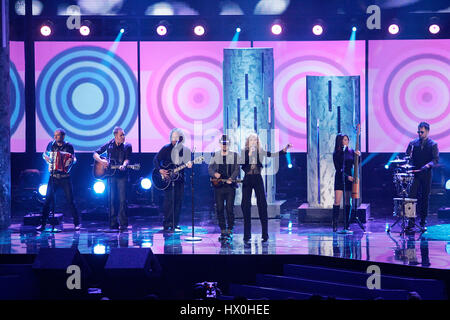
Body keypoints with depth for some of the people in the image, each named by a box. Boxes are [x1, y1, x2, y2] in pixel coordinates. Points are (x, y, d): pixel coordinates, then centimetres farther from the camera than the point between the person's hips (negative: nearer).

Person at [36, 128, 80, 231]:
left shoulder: (69, 146, 0)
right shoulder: (51, 144, 5)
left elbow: (74, 159, 6)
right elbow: (44, 154, 19)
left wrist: (71, 161, -16)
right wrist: (47, 158, -2)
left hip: (65, 178, -2)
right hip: (53, 177, 2)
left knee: (70, 201, -1)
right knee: (48, 200, -3)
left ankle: (77, 223, 9)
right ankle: (43, 224, 2)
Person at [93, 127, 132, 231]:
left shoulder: (127, 146, 2)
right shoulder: (109, 144, 5)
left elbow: (127, 159, -7)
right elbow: (95, 154, 9)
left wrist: (123, 166, -28)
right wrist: (101, 161, -10)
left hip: (122, 175, -1)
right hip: (111, 175, 1)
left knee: (123, 199, -5)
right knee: (112, 199, 2)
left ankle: (123, 223, -1)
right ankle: (113, 223, 6)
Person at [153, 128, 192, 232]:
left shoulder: (185, 150, 8)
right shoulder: (166, 148, 0)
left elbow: (187, 162, 7)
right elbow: (156, 159, -1)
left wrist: (188, 164, -17)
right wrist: (160, 170, -14)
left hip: (179, 179, 4)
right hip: (167, 178, -3)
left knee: (178, 201, 3)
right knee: (169, 200, -11)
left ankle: (174, 225, 10)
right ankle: (167, 224, -7)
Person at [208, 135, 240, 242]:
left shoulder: (234, 155, 6)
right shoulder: (215, 155, 11)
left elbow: (236, 169, 0)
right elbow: (210, 168, 8)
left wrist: (231, 178, -16)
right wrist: (214, 174, -13)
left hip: (230, 185, -2)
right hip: (218, 186, 2)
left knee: (230, 208, -5)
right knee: (219, 209, 2)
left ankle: (229, 230, 4)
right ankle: (223, 231, 10)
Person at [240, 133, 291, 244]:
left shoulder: (260, 151, 4)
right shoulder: (244, 151, 3)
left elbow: (273, 154, -8)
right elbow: (242, 163, -10)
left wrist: (284, 150, -23)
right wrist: (249, 154, -18)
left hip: (258, 179, 0)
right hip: (247, 179, 0)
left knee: (262, 204, -3)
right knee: (246, 205, -1)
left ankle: (265, 234, 2)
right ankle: (247, 235, 5)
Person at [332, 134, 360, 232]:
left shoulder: (351, 151, 8)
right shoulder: (336, 154, -3)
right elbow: (338, 169, -6)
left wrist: (357, 156, -7)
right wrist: (347, 176, -15)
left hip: (349, 178, 3)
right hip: (340, 179, -3)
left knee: (347, 202, 4)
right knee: (337, 202, -9)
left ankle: (346, 225, 8)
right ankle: (335, 225, -5)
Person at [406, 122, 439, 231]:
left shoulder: (433, 145, 2)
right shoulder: (413, 143, 9)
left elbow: (436, 159, -5)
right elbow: (407, 156, 10)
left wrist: (428, 165, -24)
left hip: (426, 174, -1)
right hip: (414, 174, 1)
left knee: (425, 198, 5)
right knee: (412, 196, -9)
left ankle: (423, 222, 14)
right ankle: (411, 221, -7)